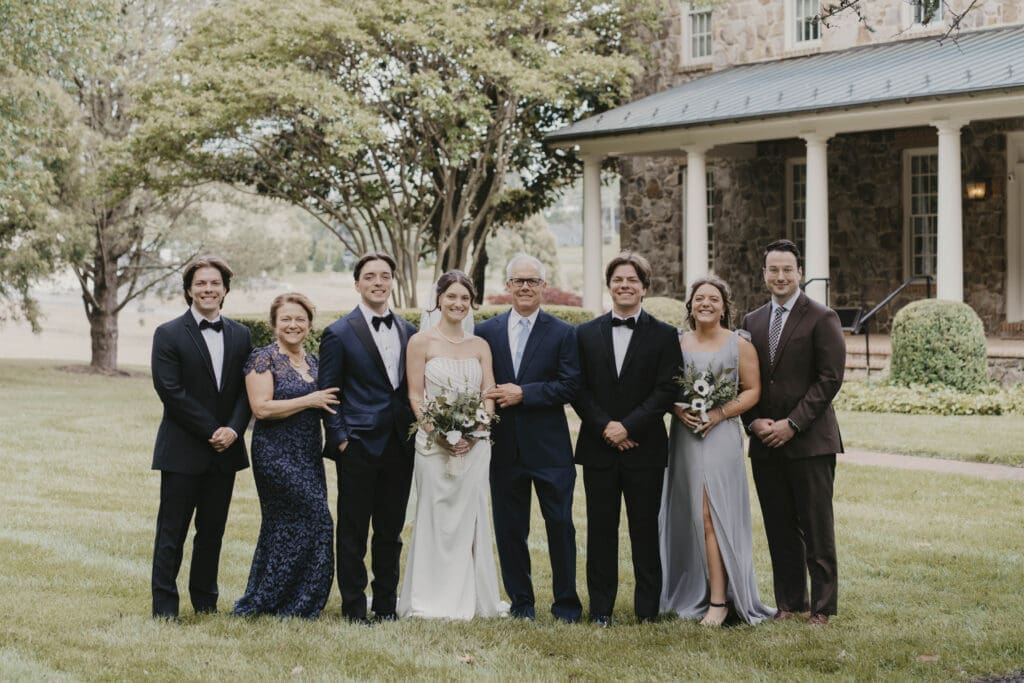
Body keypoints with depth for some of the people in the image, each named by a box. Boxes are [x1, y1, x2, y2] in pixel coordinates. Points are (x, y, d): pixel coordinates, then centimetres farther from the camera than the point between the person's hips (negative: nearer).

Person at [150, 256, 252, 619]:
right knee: (172, 531, 0)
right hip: (183, 450, -4)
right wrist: (211, 430, -14)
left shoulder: (240, 335, 10)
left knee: (212, 531, 10)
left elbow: (247, 389, 7)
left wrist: (234, 428, -10)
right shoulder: (169, 334, -4)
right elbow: (171, 391, -11)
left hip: (225, 449, 4)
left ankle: (205, 600, 20)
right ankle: (164, 604, 6)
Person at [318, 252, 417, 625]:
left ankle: (386, 604, 20)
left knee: (391, 531, 11)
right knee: (353, 532, 2)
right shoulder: (339, 333, -3)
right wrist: (339, 437, -10)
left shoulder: (408, 332, 11)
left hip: (400, 445, 4)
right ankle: (353, 607, 10)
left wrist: (415, 430, 5)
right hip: (358, 444, -4)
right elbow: (328, 393, -3)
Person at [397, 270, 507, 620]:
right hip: (434, 443, -3)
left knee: (470, 517, 5)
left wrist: (476, 431, -10)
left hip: (474, 444, 3)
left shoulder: (480, 346, 11)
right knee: (435, 517, 0)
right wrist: (439, 433, -15)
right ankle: (432, 600, 6)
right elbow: (415, 395, -3)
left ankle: (471, 598, 13)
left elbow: (489, 396, 7)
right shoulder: (421, 341, 1)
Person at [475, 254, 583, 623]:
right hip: (505, 447, 2)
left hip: (550, 447, -2)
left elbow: (569, 386, -8)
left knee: (560, 524, 1)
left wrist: (523, 393, -15)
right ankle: (521, 601, 19)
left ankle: (566, 602, 12)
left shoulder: (563, 333, 1)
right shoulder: (486, 332, 7)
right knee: (509, 528, 8)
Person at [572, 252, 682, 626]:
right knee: (601, 529, 4)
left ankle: (647, 609, 10)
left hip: (645, 447, -1)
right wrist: (604, 427, -10)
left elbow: (667, 390, -5)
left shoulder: (664, 335, 3)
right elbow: (579, 390, 4)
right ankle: (600, 608, 10)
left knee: (646, 531, 3)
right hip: (598, 447, 2)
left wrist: (628, 426, -13)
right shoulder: (586, 333, 9)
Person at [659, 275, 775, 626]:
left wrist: (720, 413, -13)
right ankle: (690, 593, 15)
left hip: (720, 436, -4)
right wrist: (678, 410, -8)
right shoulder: (677, 344, 10)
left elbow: (752, 391, 0)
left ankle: (719, 600, -7)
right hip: (684, 436, 4)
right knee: (686, 516, 6)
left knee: (712, 515, -10)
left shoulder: (739, 344, 2)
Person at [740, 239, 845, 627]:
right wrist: (754, 421, -3)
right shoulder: (752, 322, 14)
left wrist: (792, 424, -14)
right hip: (765, 445, 5)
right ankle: (789, 603, 16)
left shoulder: (821, 319, -3)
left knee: (817, 531, -1)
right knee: (780, 532, 8)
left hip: (809, 441, -5)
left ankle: (822, 608, 6)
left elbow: (830, 379, -9)